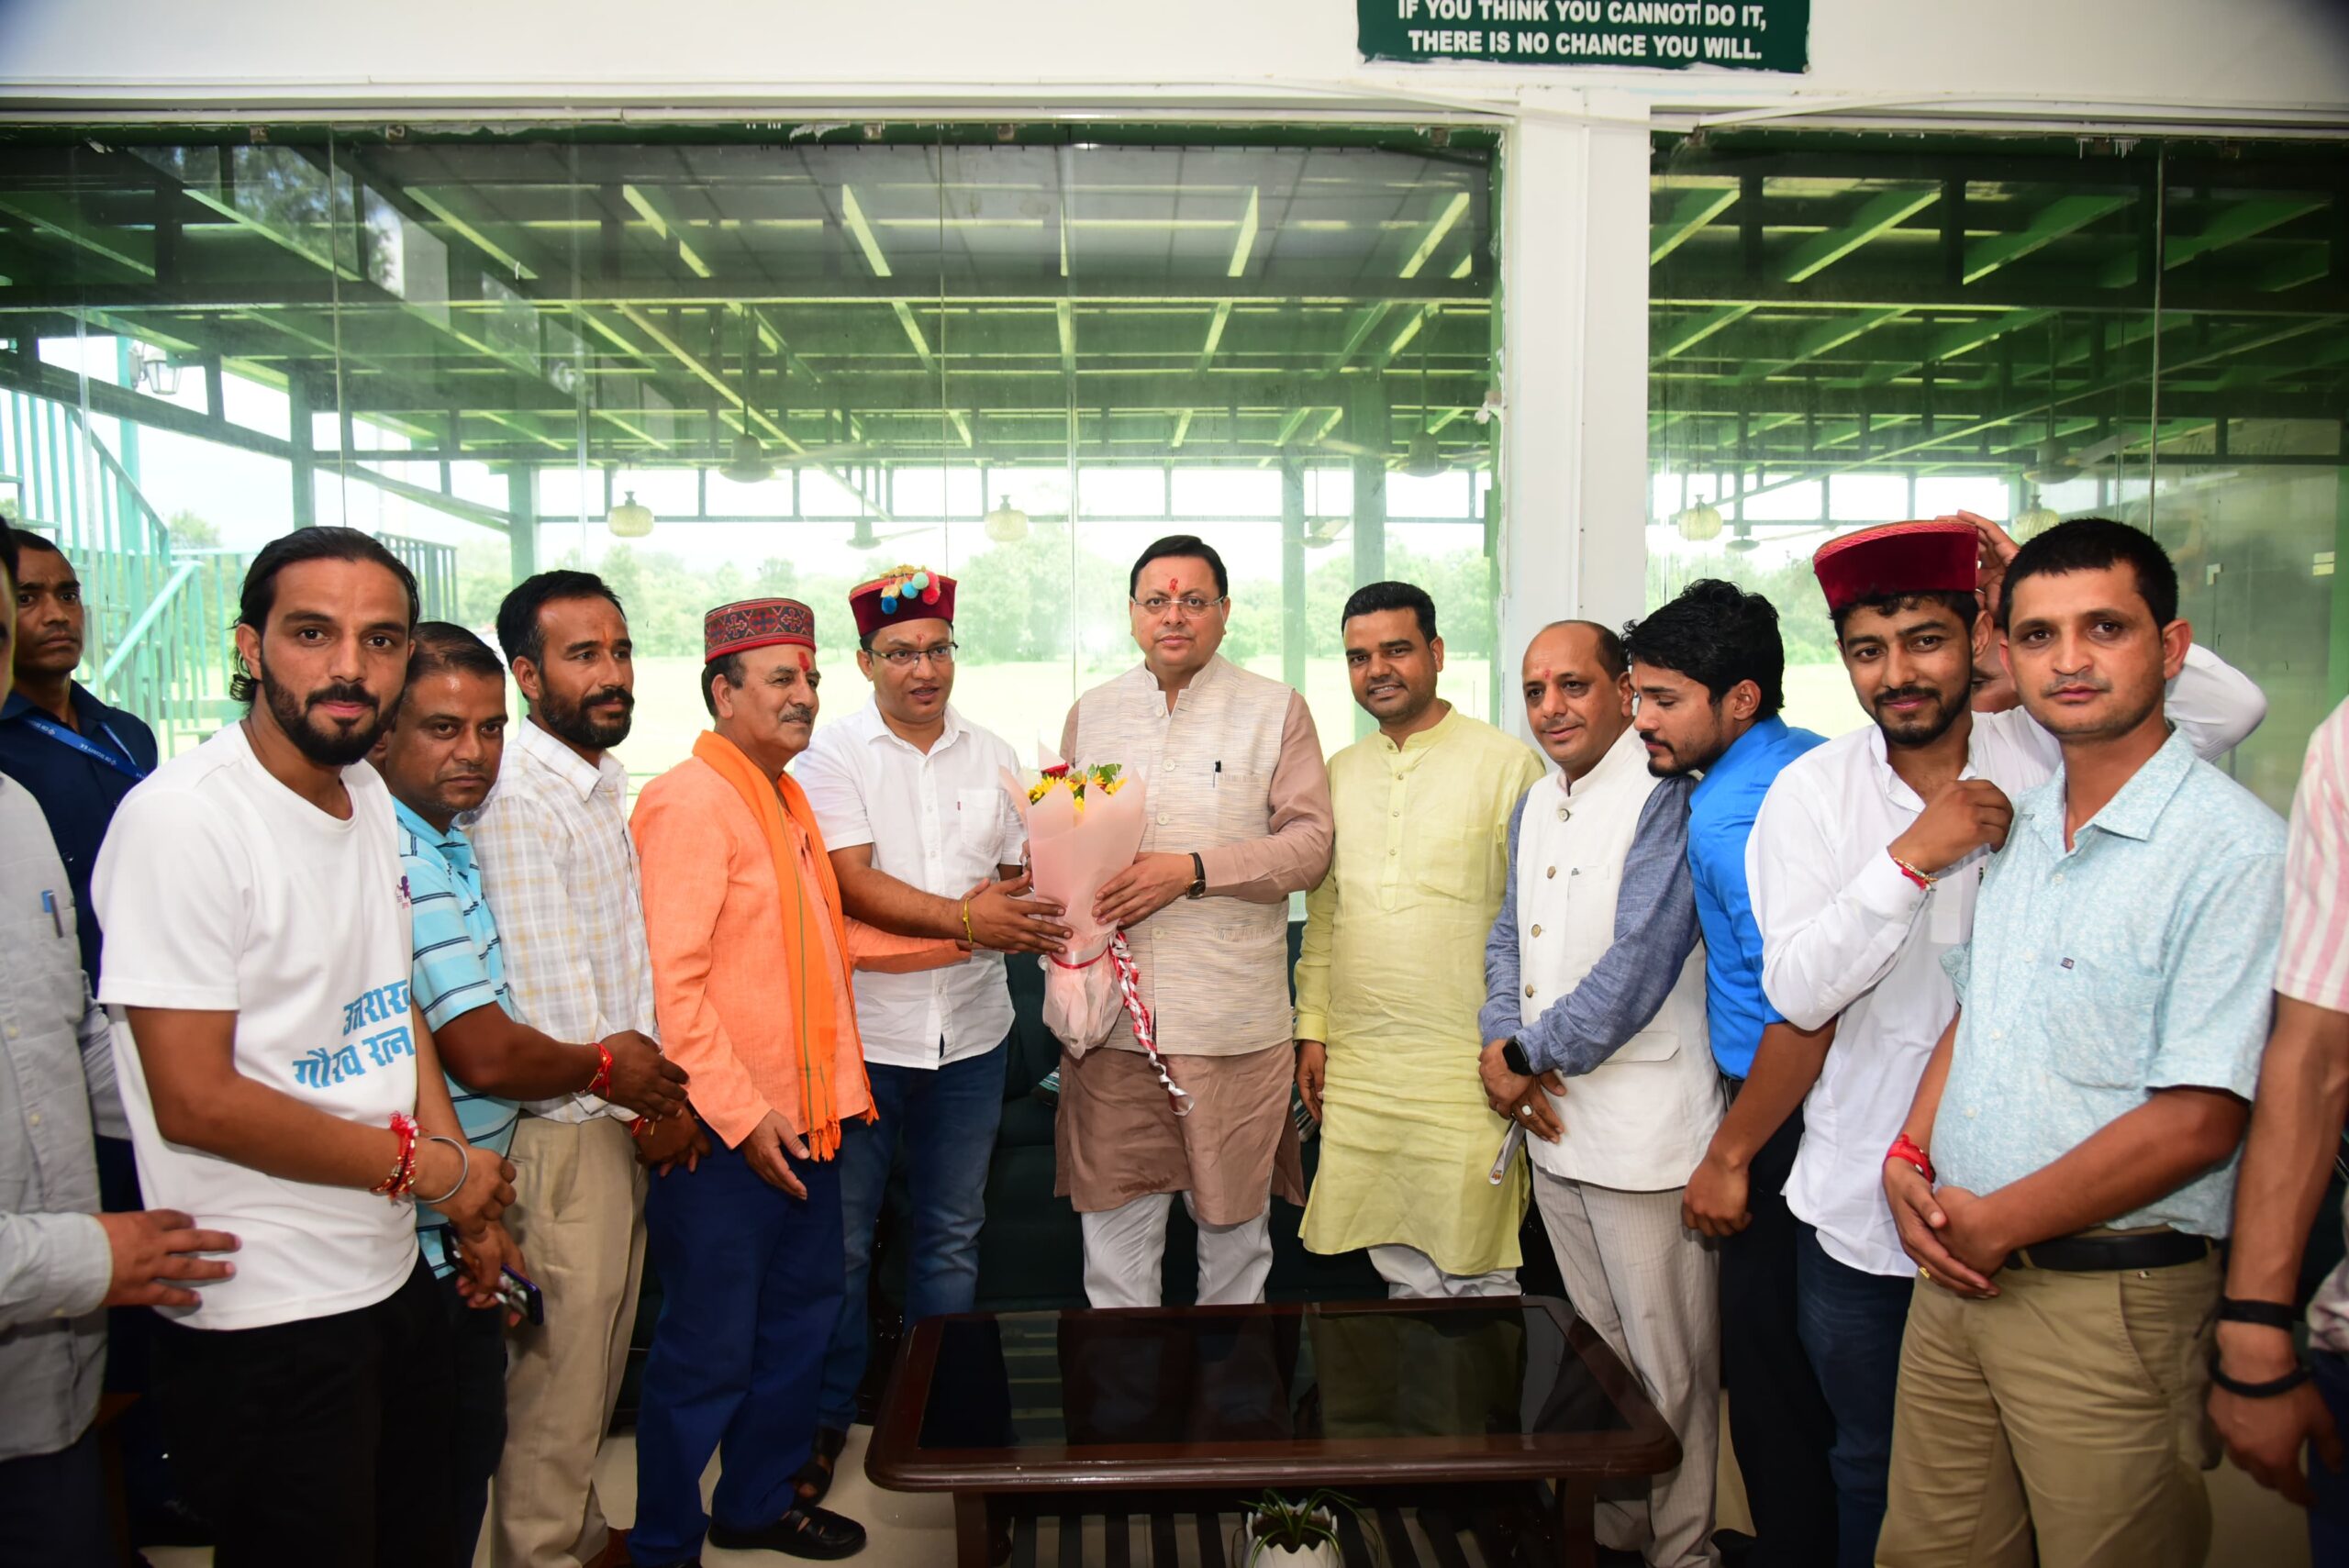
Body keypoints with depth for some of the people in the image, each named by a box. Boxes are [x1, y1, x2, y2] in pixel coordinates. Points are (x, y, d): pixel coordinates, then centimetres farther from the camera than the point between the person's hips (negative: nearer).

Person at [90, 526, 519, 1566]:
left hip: (392, 1275, 8)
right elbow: (195, 1101, -21)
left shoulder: (369, 798, 7)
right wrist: (425, 1167, -11)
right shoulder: (183, 818, -19)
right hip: (268, 1322, -8)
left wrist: (469, 1198, 7)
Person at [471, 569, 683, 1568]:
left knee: (600, 1354, 21)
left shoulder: (608, 785, 10)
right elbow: (561, 1018, -21)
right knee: (559, 1370, 5)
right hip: (563, 1128, -9)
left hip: (624, 1115, 9)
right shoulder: (517, 802, -19)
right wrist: (656, 1110, -9)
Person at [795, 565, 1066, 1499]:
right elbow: (853, 885, -14)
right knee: (840, 1238, 7)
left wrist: (1020, 912, -11)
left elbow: (1022, 878, 12)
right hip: (861, 1028, -3)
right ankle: (826, 1417, 25)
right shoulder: (832, 755, -5)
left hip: (970, 1032, 4)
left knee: (952, 1234, 14)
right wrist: (965, 916, -23)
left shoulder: (993, 758, 9)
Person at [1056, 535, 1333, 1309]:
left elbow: (1309, 843, -4)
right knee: (1114, 1213, 6)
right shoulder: (1091, 712, 13)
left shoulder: (1276, 710, 3)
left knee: (1234, 1216, 10)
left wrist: (1192, 869, -16)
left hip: (1234, 1018, -2)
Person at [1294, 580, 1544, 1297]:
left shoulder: (1509, 765, -4)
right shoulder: (1339, 773, 13)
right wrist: (1312, 1029, 13)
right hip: (1357, 1065, 5)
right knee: (1399, 1266, 13)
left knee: (1474, 1273, 1)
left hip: (1464, 1069, -5)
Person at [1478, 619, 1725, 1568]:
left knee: (1670, 1368, 3)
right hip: (1553, 1122, 8)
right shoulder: (1534, 808, 13)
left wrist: (1531, 1055, -10)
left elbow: (1637, 966, -21)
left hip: (1644, 1129, -8)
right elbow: (1508, 938, 18)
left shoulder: (1664, 799, -14)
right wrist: (1499, 1044, 0)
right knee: (1599, 1350, 20)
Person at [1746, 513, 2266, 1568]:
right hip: (1859, 1203, 0)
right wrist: (1913, 858, -22)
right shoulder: (1811, 791, -5)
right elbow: (1796, 989, -12)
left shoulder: (2048, 752, -3)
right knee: (1870, 1464, 17)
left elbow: (2232, 707, -17)